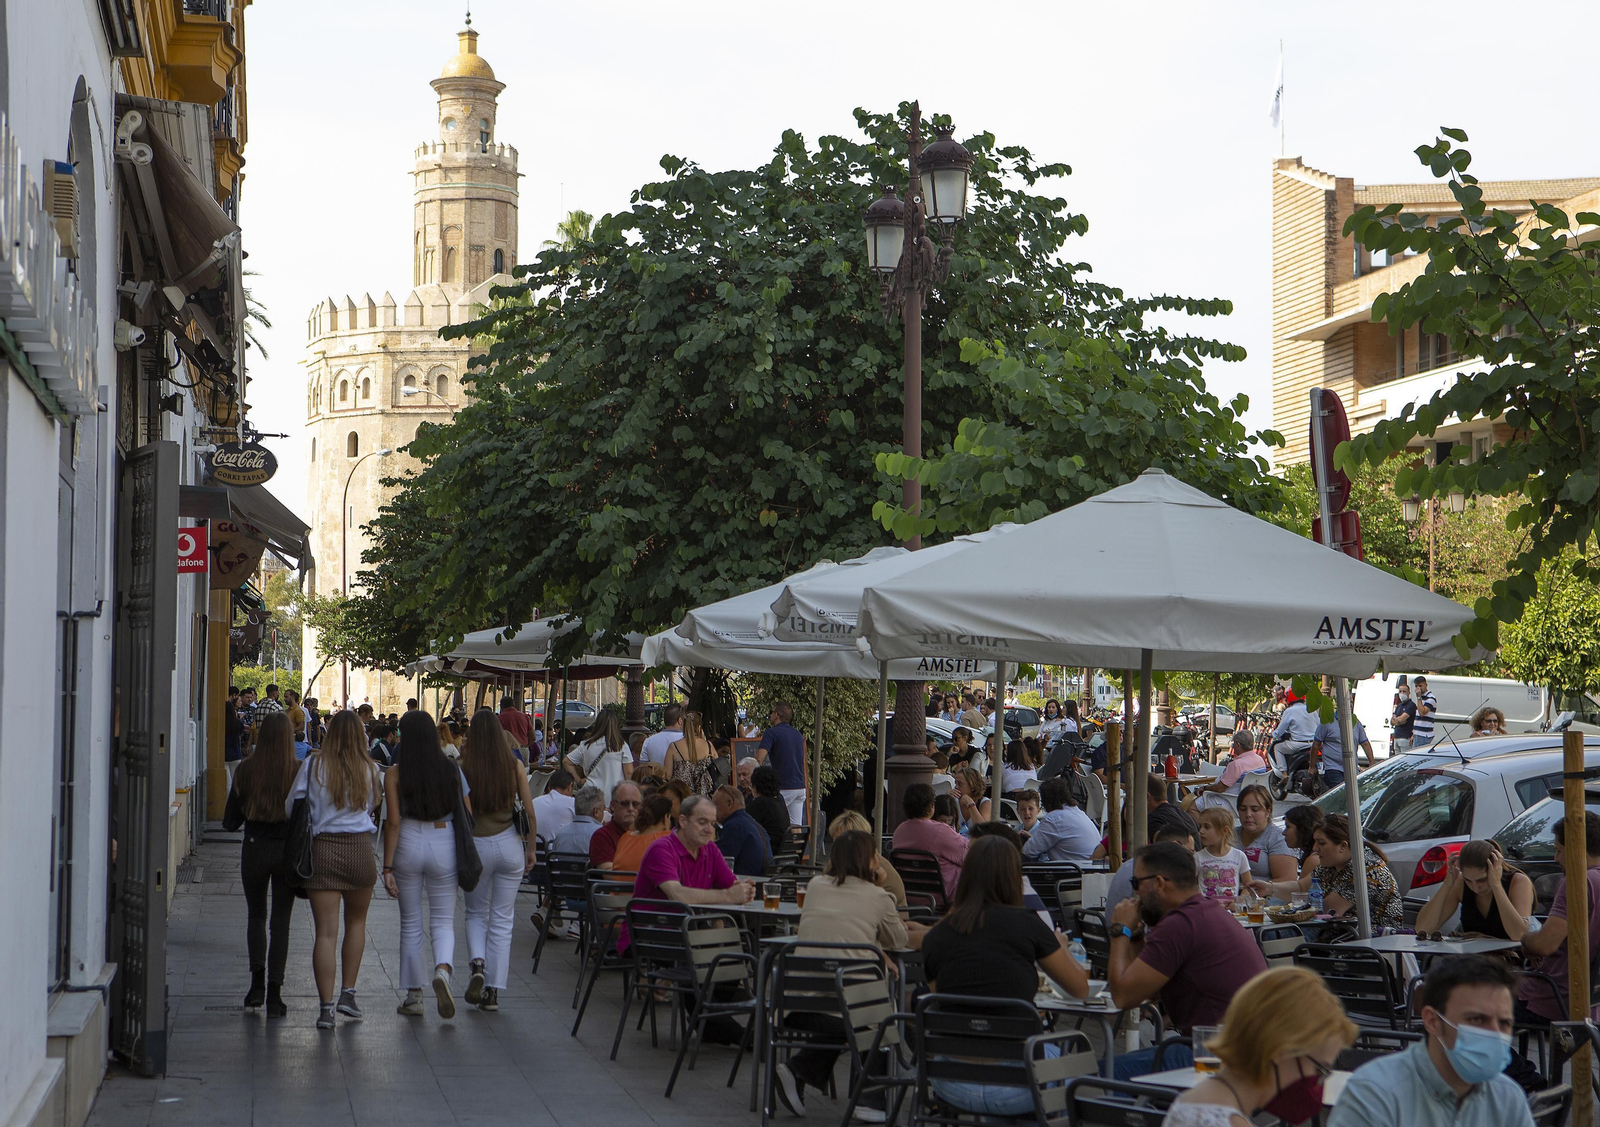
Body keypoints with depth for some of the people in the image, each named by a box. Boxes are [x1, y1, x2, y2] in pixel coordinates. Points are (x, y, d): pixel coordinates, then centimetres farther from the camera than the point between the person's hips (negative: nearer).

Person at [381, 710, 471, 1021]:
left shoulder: (395, 774, -5)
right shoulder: (452, 771, 1)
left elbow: (393, 822, -9)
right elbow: (468, 816, 1)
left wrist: (387, 867, -6)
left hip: (407, 845, -1)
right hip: (444, 845, 1)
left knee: (410, 923, 11)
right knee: (443, 921, 9)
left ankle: (413, 997, 16)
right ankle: (443, 969, -21)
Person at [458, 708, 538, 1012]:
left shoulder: (465, 767, -7)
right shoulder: (515, 766, -3)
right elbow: (530, 812, 0)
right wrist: (531, 849, 9)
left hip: (476, 845, -1)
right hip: (509, 844, 1)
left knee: (476, 914, 18)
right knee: (502, 919, 8)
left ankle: (477, 965, -8)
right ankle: (493, 992, 6)